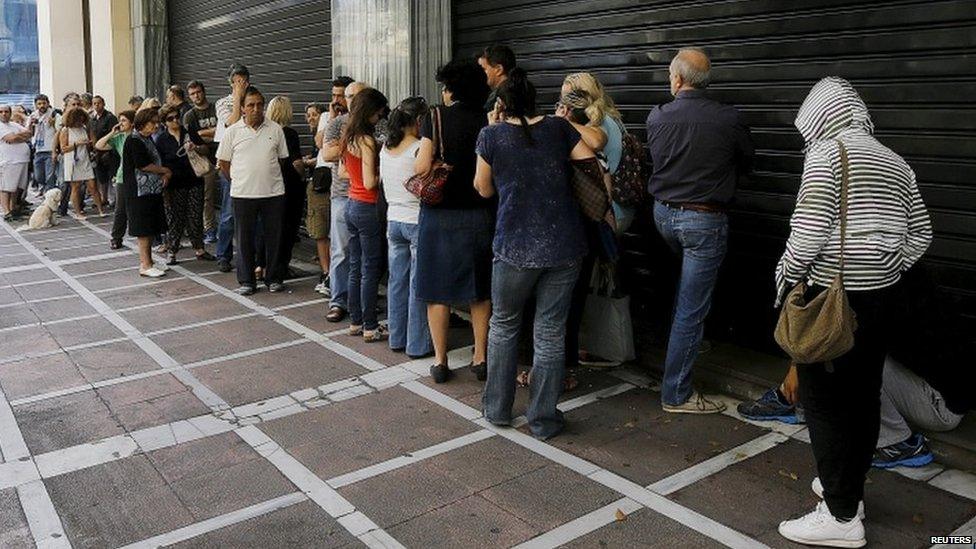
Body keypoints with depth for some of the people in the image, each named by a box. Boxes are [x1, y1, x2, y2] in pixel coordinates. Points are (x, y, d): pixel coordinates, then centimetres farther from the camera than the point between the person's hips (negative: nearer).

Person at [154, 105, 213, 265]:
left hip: (194, 181, 2)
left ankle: (199, 249, 15)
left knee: (196, 217, 5)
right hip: (174, 184, -2)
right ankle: (172, 251, 9)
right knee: (175, 219, 0)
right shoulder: (161, 139, 3)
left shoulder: (189, 132, 8)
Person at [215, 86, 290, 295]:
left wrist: (268, 179, 12)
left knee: (274, 237, 6)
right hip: (242, 194, -1)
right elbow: (223, 163, 7)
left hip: (273, 193, 1)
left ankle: (273, 278, 19)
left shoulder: (275, 130, 4)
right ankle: (246, 281, 15)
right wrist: (238, 181, 9)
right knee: (244, 239, 5)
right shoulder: (232, 132, 1)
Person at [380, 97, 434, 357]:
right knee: (418, 286, 1)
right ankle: (418, 345, 9)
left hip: (393, 221, 7)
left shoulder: (385, 148, 6)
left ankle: (396, 338, 23)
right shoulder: (419, 148, -15)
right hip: (418, 222, -7)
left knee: (396, 282, 14)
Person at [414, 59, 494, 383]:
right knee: (480, 290, 13)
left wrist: (418, 182, 9)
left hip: (440, 214, -2)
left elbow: (423, 167, -12)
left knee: (439, 289, 8)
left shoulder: (436, 116, -5)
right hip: (481, 214, 2)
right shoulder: (487, 121, 1)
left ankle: (440, 361, 13)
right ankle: (481, 358, 18)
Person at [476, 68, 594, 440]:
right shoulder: (559, 128, 5)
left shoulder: (491, 135, 0)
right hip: (565, 247, 2)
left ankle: (497, 408, 25)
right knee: (551, 333, 7)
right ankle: (543, 420, 15)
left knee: (504, 325, 18)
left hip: (515, 248, -1)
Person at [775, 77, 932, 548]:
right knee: (863, 395, 15)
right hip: (883, 295, 8)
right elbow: (920, 234, 15)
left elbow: (809, 228, -17)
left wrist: (786, 274, -3)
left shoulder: (827, 152, -10)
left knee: (824, 399, -1)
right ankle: (849, 490, 28)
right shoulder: (895, 162, 13)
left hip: (836, 296, -8)